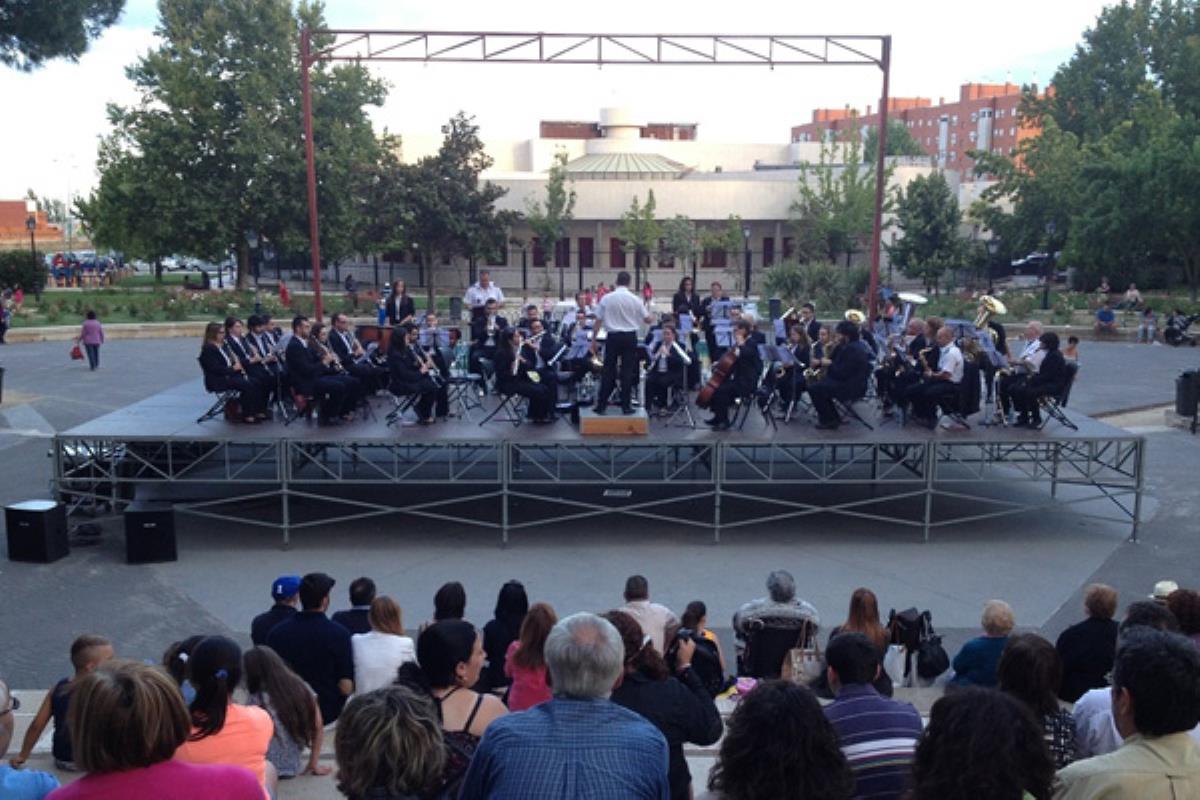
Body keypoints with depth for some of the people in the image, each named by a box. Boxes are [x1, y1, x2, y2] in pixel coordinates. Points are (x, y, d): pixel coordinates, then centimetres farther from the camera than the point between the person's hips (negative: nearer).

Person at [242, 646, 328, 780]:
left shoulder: (257, 698, -15)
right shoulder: (302, 688, 1)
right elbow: (318, 728, 4)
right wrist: (314, 764, 10)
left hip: (266, 768, -5)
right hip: (293, 768, 5)